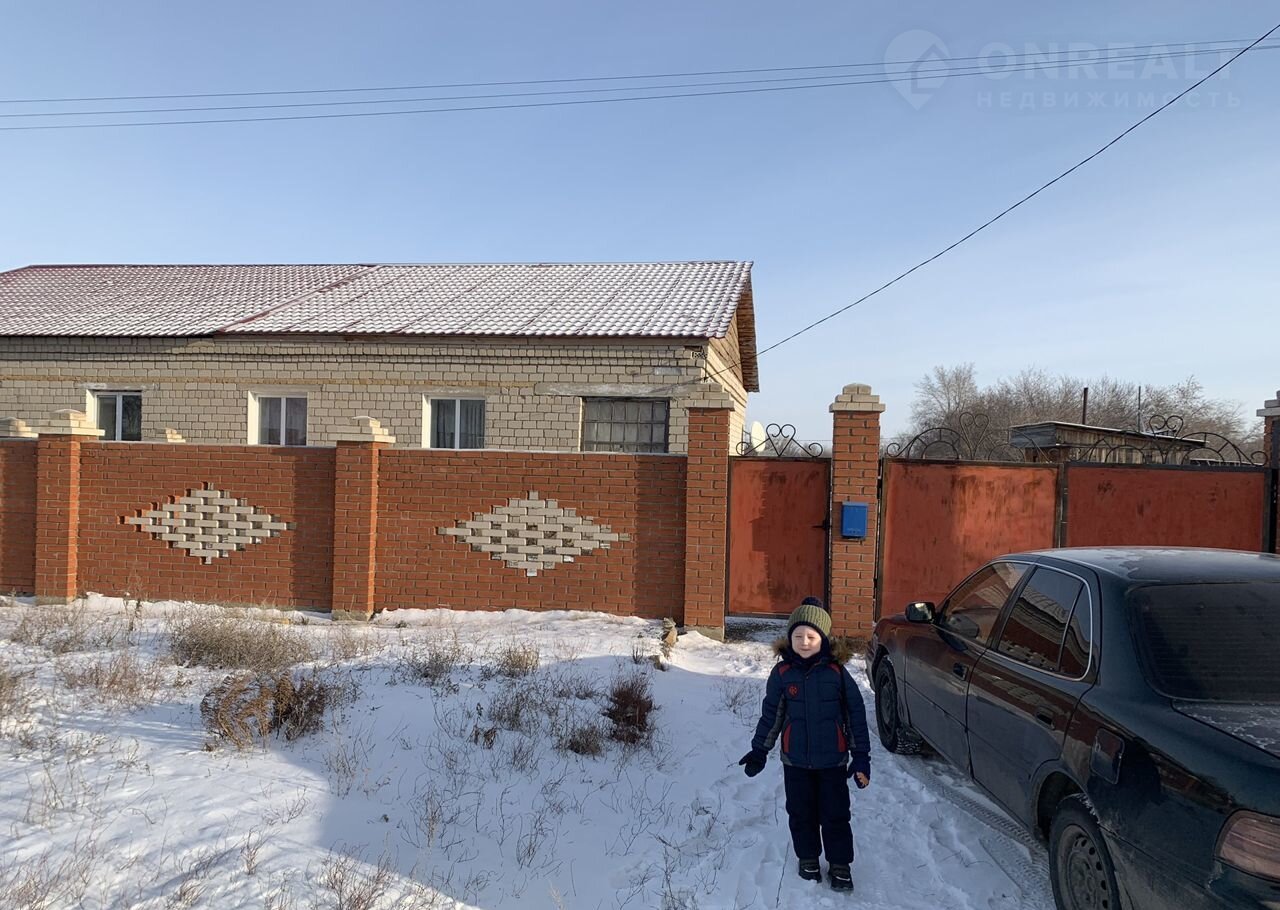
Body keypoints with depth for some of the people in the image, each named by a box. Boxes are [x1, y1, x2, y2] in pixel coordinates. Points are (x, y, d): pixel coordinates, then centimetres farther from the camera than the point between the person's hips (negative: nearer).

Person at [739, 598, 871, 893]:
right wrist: (759, 750, 5)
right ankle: (808, 857, 35)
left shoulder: (836, 672, -11)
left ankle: (839, 864, 27)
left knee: (835, 814, 7)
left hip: (833, 760, -1)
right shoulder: (782, 672, -7)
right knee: (801, 813, 13)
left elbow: (856, 715, -4)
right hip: (795, 760, 2)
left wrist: (861, 757, -5)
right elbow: (771, 714, 4)